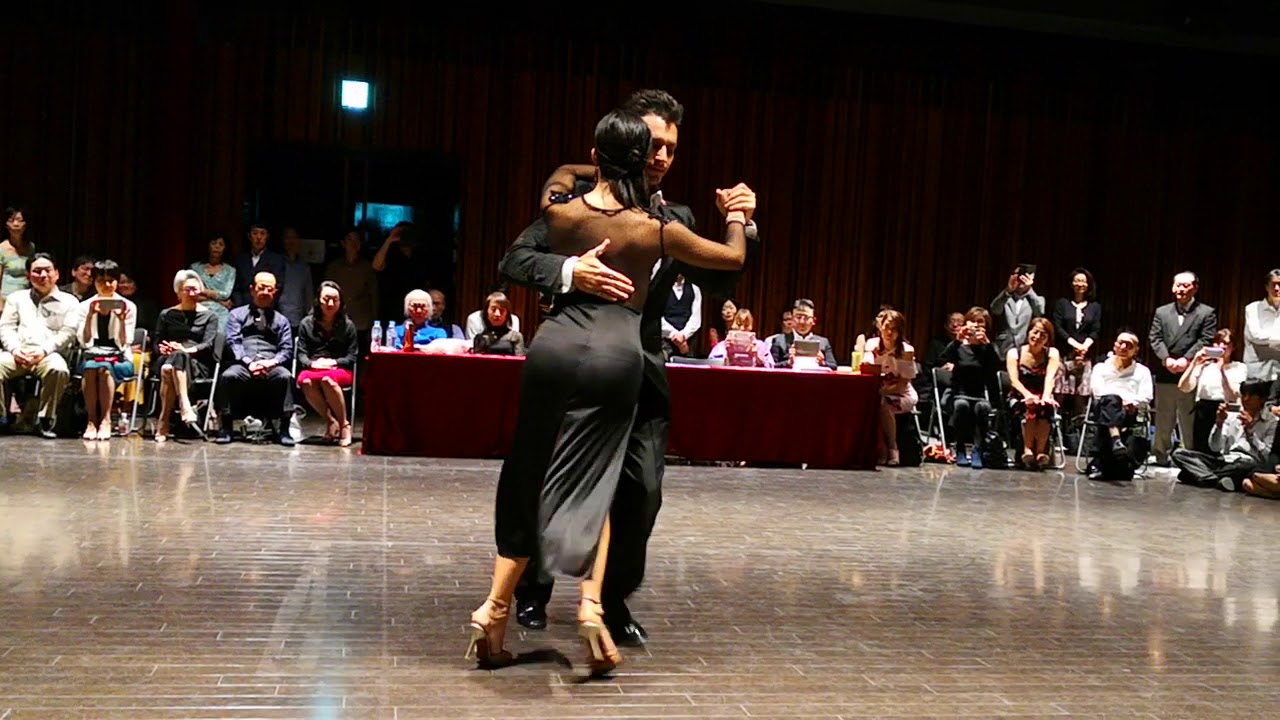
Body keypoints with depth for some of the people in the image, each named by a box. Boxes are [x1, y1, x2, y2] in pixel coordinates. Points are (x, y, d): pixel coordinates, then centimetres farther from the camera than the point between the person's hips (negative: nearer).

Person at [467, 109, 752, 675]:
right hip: (617, 355, -1)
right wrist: (735, 214, 32)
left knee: (529, 476, 12)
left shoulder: (560, 210, 3)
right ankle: (591, 602, -7)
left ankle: (495, 607, 8)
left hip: (556, 345, 2)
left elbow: (560, 174, 31)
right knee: (591, 481, 9)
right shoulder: (656, 230, -2)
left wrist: (593, 173, 44)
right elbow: (734, 257, 13)